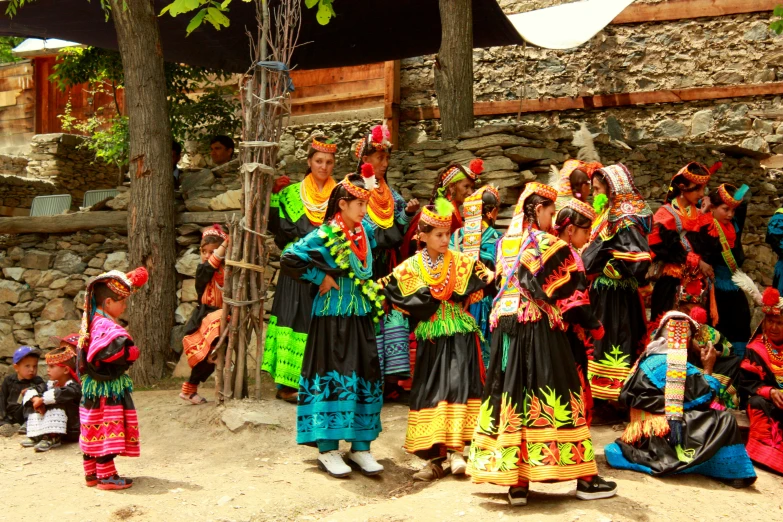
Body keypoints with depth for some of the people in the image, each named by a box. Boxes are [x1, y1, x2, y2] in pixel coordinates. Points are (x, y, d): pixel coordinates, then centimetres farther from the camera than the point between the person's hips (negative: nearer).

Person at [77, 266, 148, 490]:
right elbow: (120, 349, -35)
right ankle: (106, 476, 4)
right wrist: (131, 354, -15)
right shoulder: (106, 327, -21)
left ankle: (92, 473, 22)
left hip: (92, 387, 10)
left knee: (94, 431, 14)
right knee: (107, 430, -2)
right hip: (108, 388, -10)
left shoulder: (92, 322, 9)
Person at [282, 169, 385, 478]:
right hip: (332, 316, -6)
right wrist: (320, 278, -14)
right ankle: (327, 449, 9)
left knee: (367, 379, 7)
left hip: (361, 316, 7)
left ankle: (360, 447, 17)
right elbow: (290, 260, -19)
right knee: (333, 378, -2)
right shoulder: (325, 235, -12)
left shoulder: (364, 235, 8)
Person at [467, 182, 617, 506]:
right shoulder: (546, 243, -7)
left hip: (505, 325, 6)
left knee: (513, 396, 5)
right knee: (553, 395, -1)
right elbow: (566, 285, -6)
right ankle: (584, 478, 8)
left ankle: (517, 483, 6)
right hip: (539, 326, -6)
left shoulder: (505, 242, 13)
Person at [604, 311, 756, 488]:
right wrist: (708, 368, 6)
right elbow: (705, 395, -9)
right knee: (725, 421, -8)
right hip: (667, 430, -8)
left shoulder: (648, 359, 9)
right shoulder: (678, 364, -13)